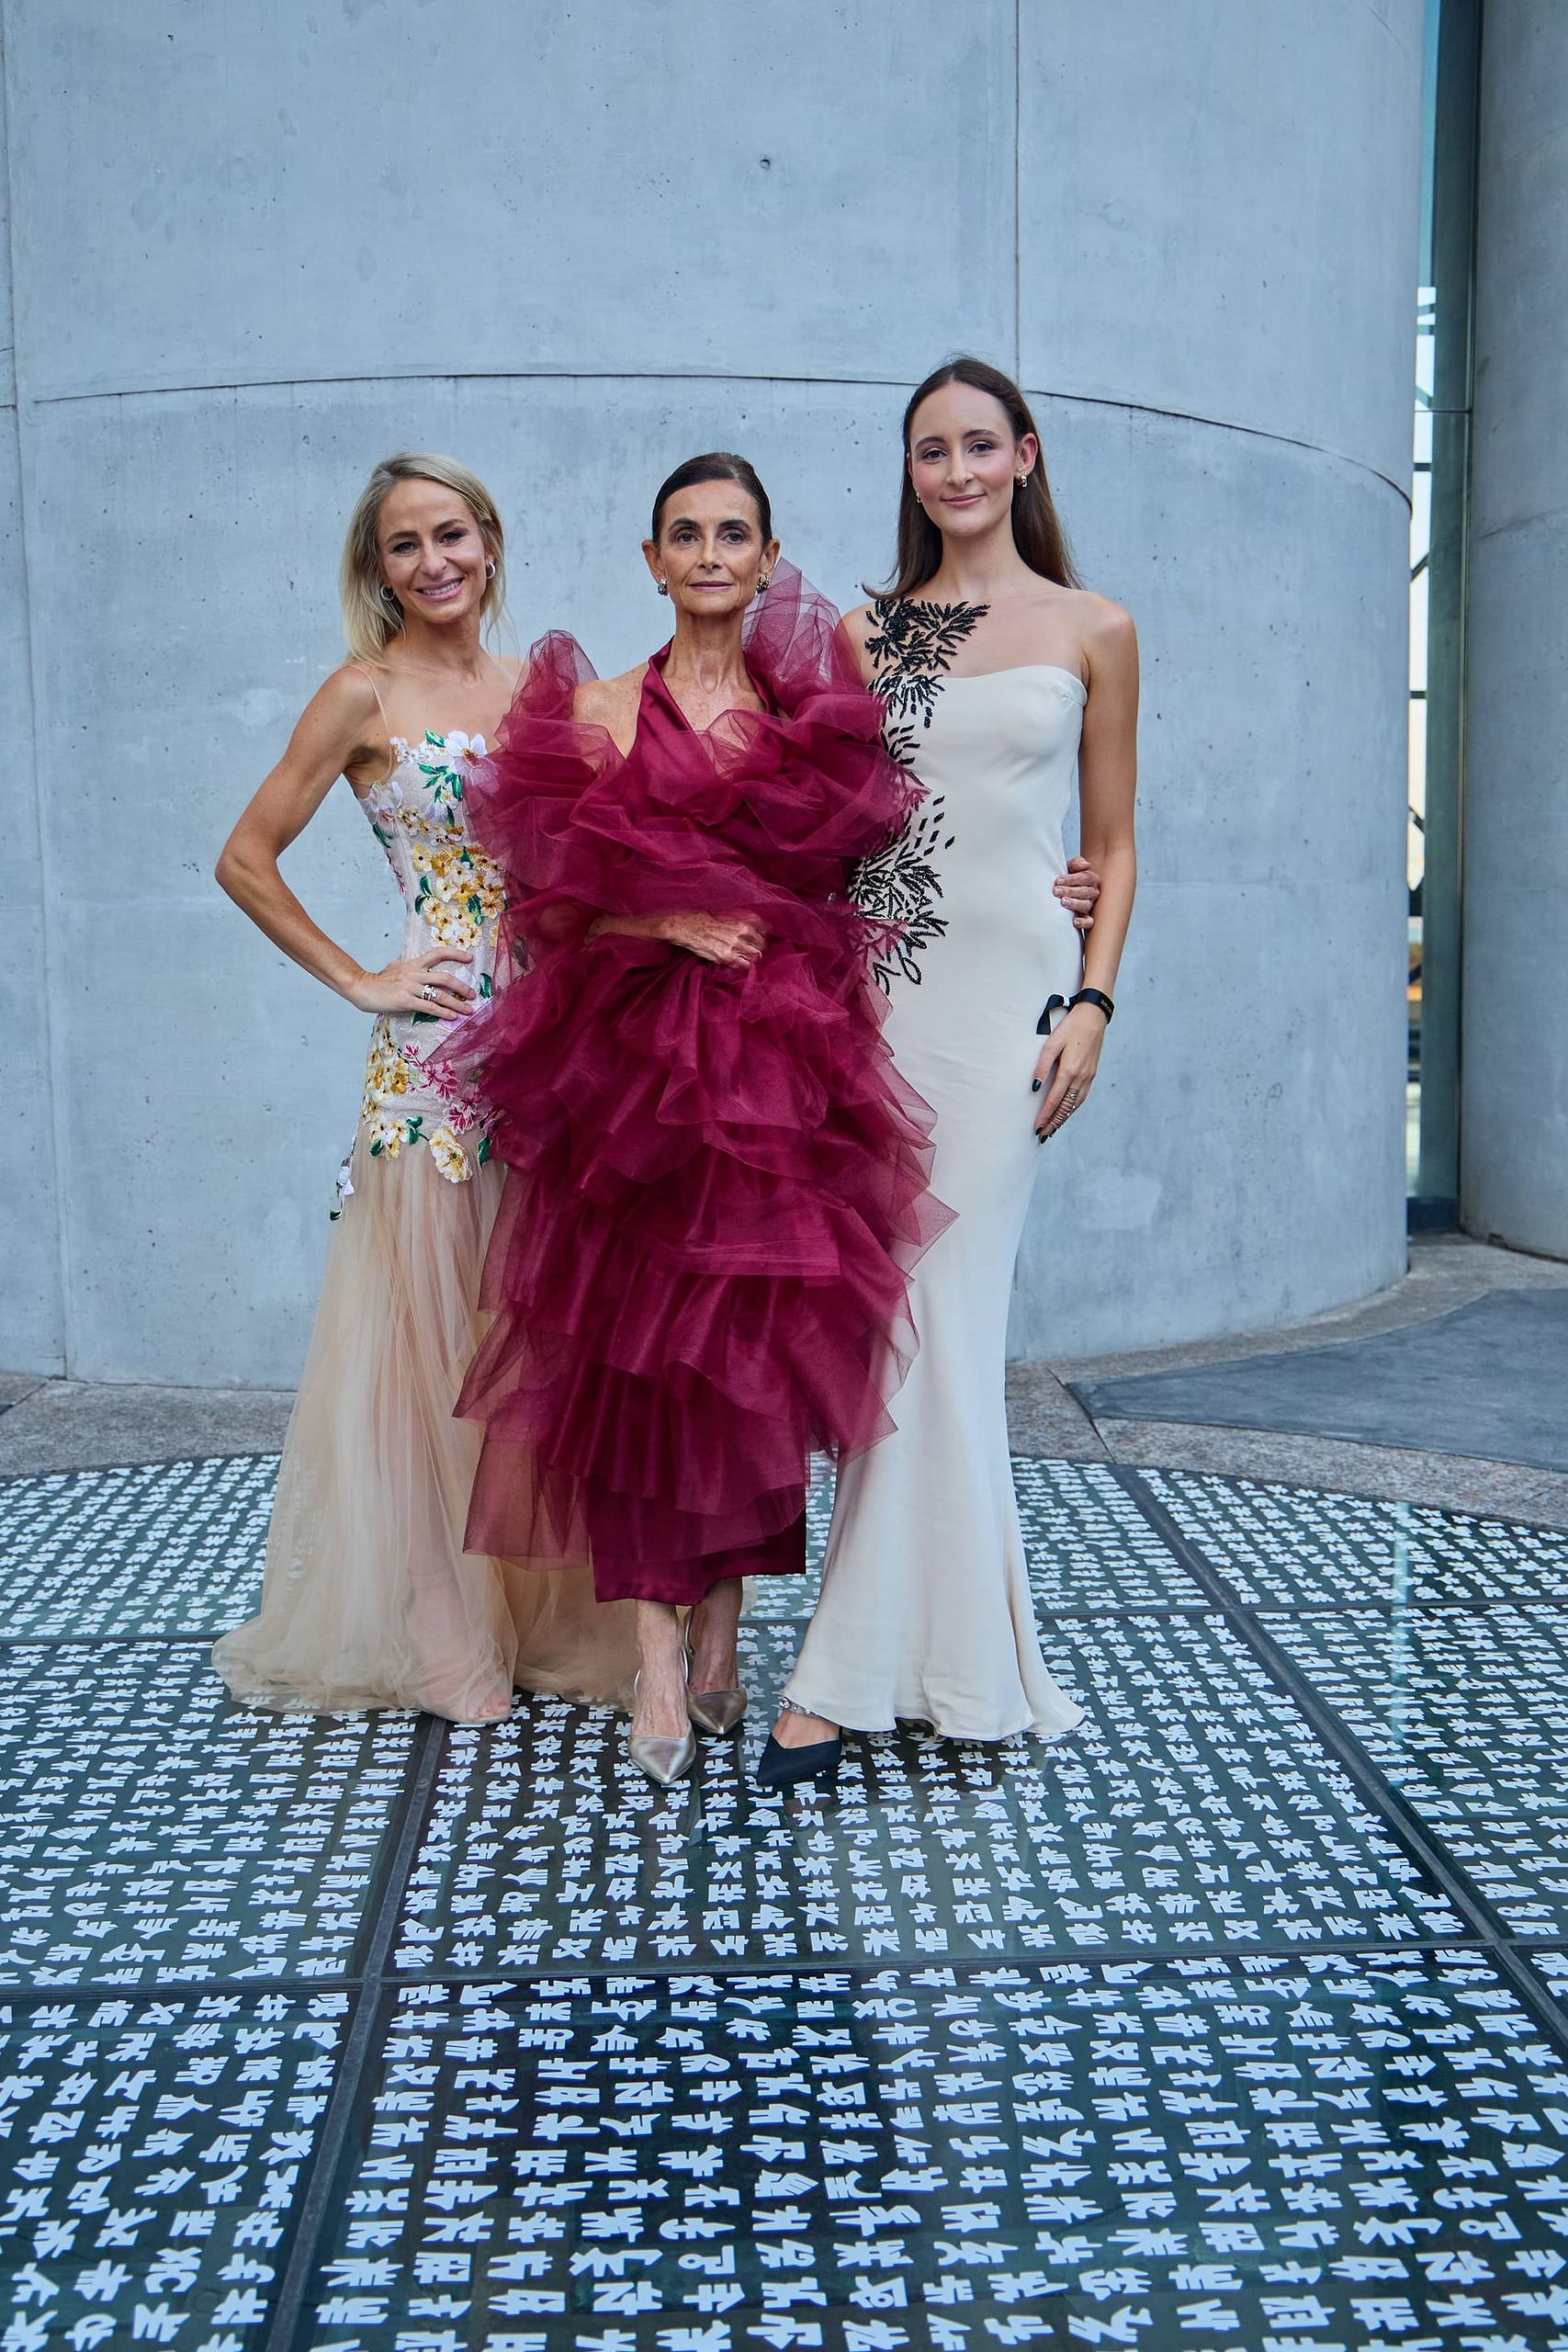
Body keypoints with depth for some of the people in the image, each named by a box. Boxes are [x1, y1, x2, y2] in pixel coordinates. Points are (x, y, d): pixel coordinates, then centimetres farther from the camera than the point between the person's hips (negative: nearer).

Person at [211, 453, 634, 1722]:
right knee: (434, 1326, 1)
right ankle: (430, 1630, 16)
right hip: (436, 1050, -5)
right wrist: (357, 981, -5)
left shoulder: (531, 686, 13)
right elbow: (246, 860, -2)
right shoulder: (366, 694, -2)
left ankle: (542, 1611, 23)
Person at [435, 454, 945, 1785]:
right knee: (637, 1347, -4)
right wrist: (665, 924, -12)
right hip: (633, 1068, -1)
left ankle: (724, 1623, 17)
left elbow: (856, 889, 12)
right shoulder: (600, 713, 7)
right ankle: (661, 1656, 2)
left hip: (785, 1067, 1)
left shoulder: (817, 712, 11)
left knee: (761, 1343, 2)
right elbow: (549, 903, 3)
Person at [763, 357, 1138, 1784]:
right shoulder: (861, 634, 13)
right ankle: (948, 1649, 15)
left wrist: (1093, 1002, -4)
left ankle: (851, 1673, -2)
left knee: (938, 1305, -8)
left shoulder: (1091, 630, 8)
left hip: (1009, 985, -3)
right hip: (876, 981, 3)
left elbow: (1112, 844, 8)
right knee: (889, 1309, 1)